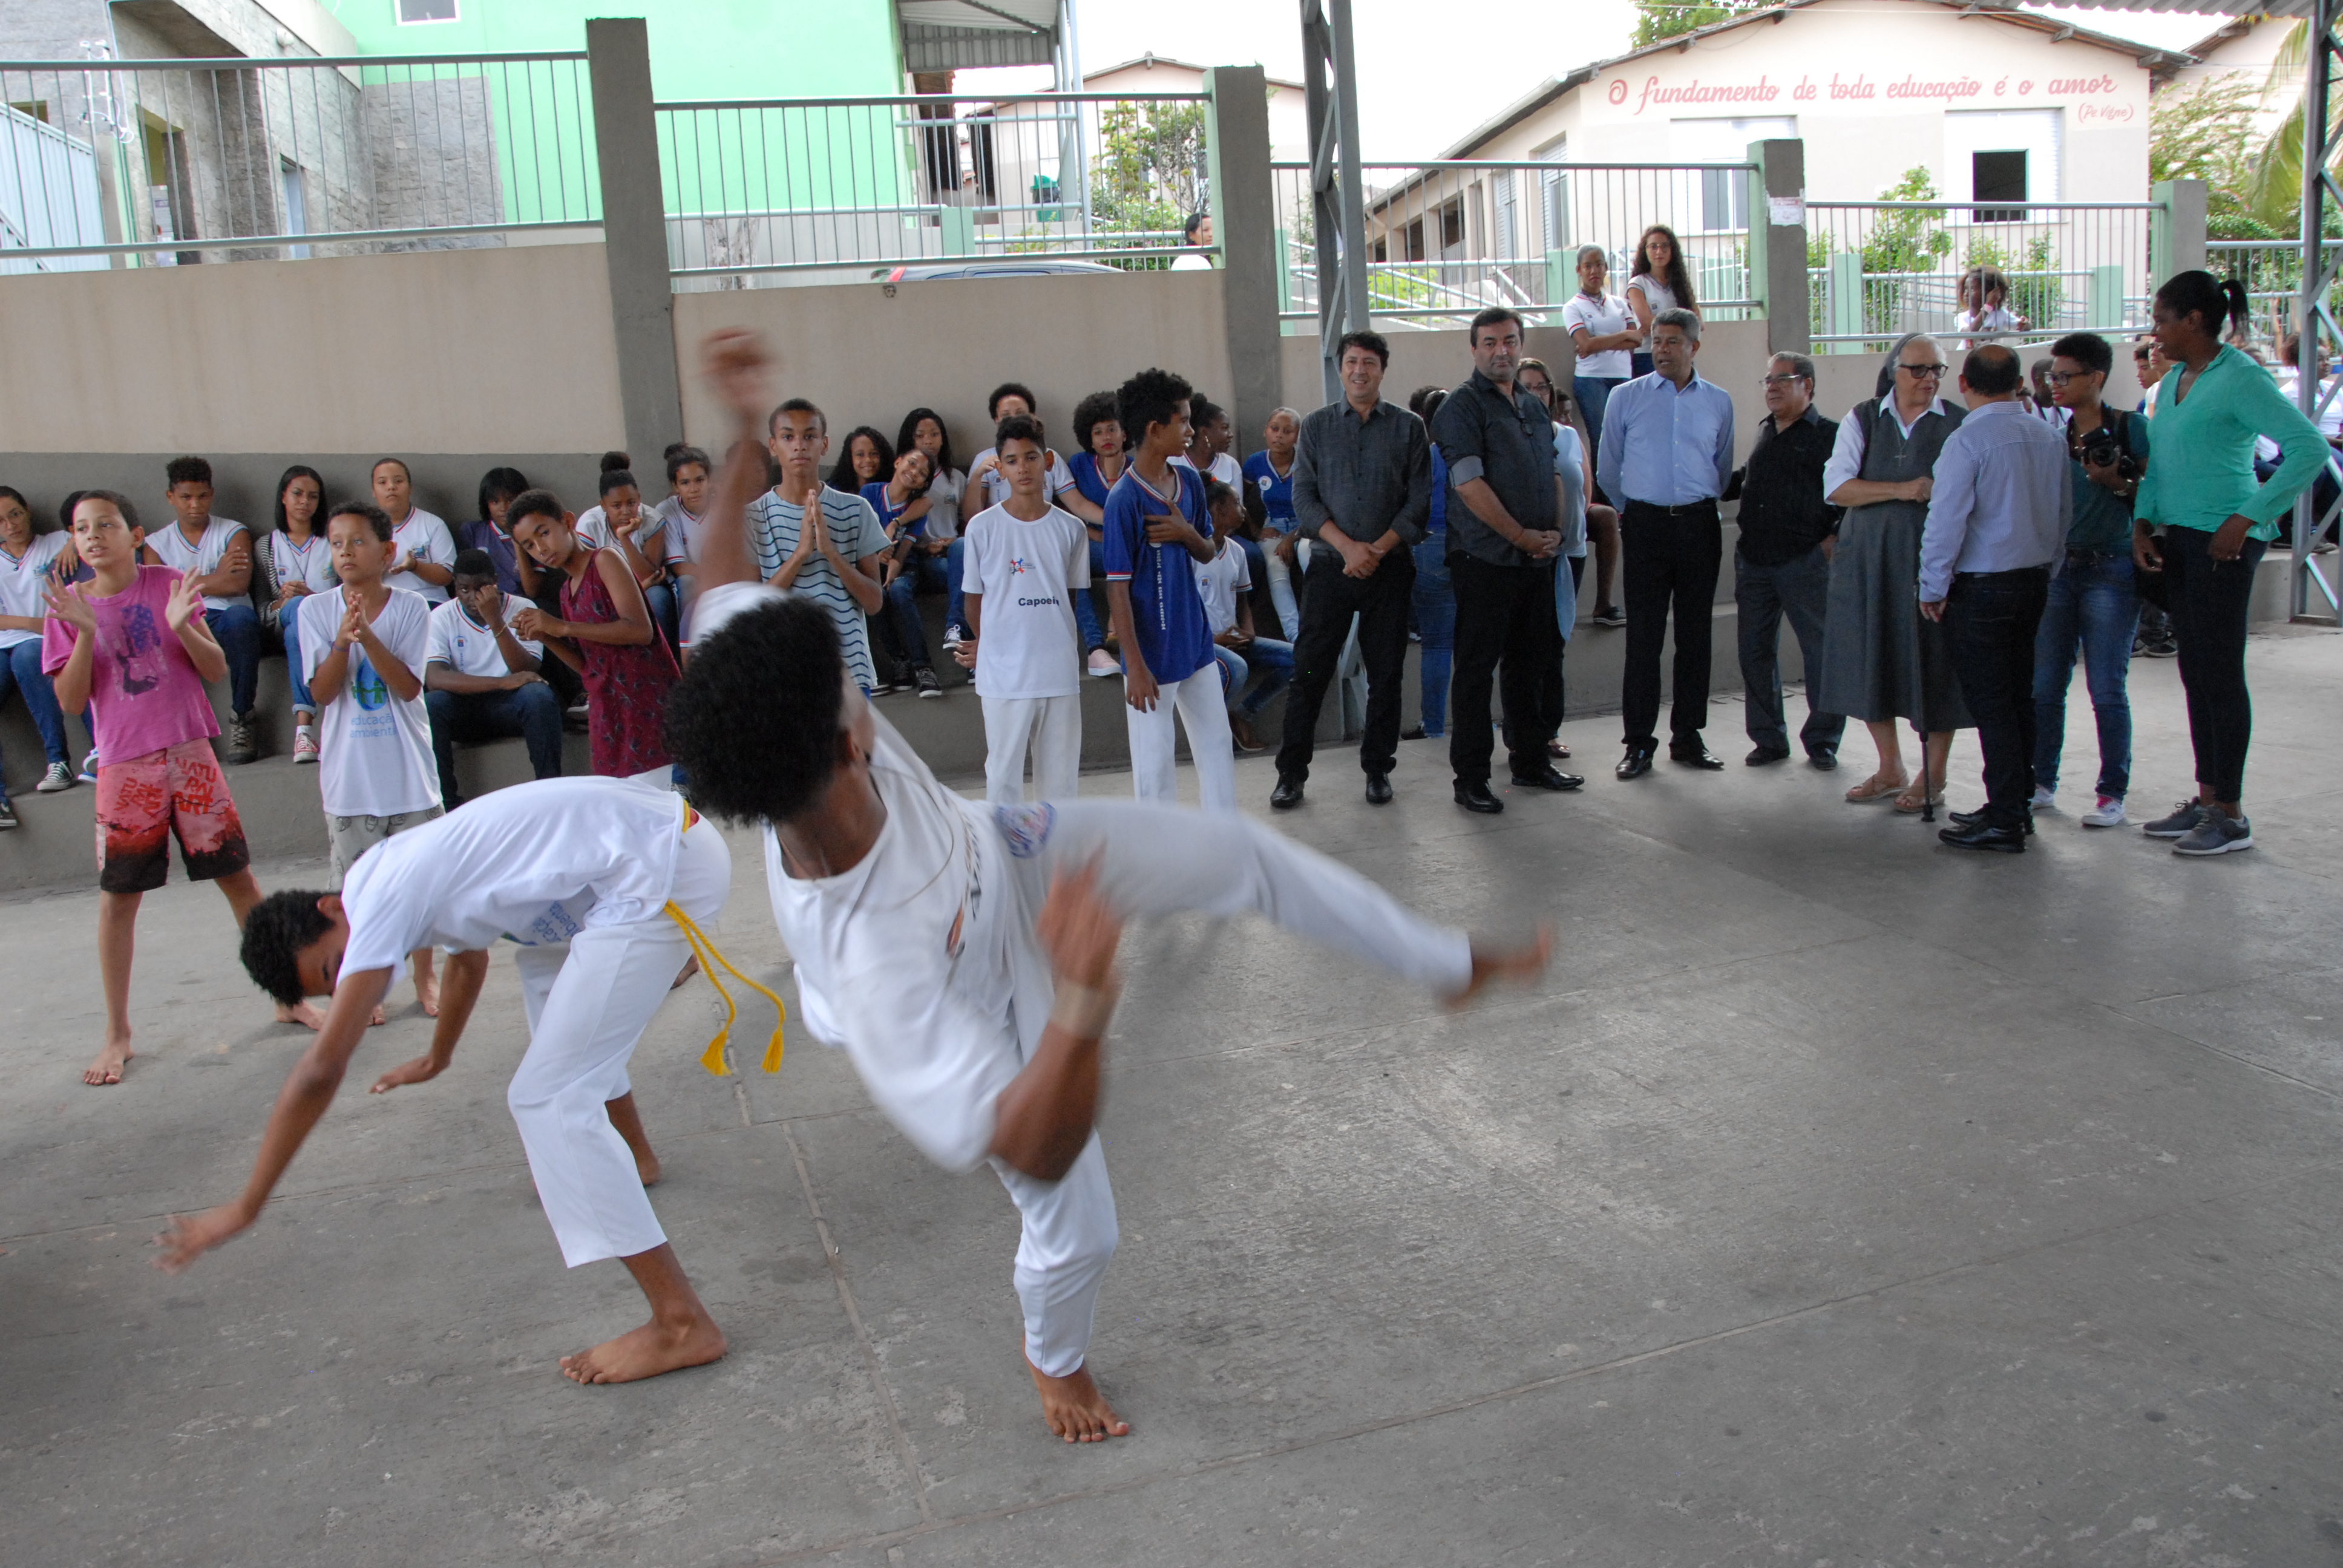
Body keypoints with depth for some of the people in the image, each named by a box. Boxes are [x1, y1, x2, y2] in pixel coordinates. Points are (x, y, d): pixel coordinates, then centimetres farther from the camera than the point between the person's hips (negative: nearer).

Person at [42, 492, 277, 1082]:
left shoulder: (169, 585, 2)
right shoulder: (69, 604, 2)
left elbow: (218, 670, 1)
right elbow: (70, 701, -3)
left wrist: (183, 627, -17)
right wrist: (86, 633, -15)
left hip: (189, 753, 0)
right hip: (124, 767, 0)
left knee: (238, 877, 4)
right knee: (117, 896, 3)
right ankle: (117, 1037, 14)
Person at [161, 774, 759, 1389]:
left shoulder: (381, 903, -7)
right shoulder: (409, 878, 20)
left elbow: (319, 1072, -8)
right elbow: (470, 959, 42)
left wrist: (243, 1209, -1)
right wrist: (437, 1058, 58)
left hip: (661, 871, -10)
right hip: (667, 826, 11)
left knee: (549, 1098, -7)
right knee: (547, 973, 35)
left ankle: (682, 1325, -10)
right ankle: (634, 1154, 50)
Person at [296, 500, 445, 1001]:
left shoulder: (410, 608, -4)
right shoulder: (315, 610, -2)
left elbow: (409, 687, -13)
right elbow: (322, 692, -7)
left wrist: (368, 637, -25)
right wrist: (343, 641, -23)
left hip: (408, 767, 0)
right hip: (349, 770, 0)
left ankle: (425, 976, 25)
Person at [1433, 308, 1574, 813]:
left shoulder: (1535, 408, 16)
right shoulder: (1462, 407, -7)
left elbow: (1552, 474, 21)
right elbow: (1469, 484, -15)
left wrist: (1555, 532, 3)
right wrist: (1522, 535, -14)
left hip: (1537, 559, 7)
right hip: (1485, 559, -7)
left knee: (1529, 662, 14)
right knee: (1476, 668, -2)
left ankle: (1530, 761, 25)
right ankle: (1471, 777, 3)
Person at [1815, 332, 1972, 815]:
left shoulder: (1960, 424, 2)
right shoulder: (1862, 421, 6)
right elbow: (1836, 486, -5)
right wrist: (1902, 490, -14)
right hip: (1868, 558, 2)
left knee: (1933, 661, -2)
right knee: (1871, 661, 7)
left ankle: (1932, 778, 10)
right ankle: (1891, 769, 21)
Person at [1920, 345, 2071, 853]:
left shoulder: (1968, 440, -16)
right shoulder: (2051, 438, 6)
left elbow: (1946, 521, -17)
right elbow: (2064, 513, 14)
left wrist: (1933, 588, -8)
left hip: (1980, 587, -7)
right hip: (2034, 582, 7)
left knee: (1990, 703, -3)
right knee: (2019, 696, 15)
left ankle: (2004, 823, -2)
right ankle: (2017, 805, 25)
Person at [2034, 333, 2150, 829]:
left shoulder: (2131, 429, -4)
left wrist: (2117, 481, -19)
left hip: (2110, 569, -5)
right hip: (2056, 569, 5)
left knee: (2106, 689, -3)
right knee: (2043, 686, 6)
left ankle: (2112, 793, 6)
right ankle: (2041, 782, 18)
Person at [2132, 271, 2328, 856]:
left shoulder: (2240, 378, -12)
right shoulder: (2173, 380, 13)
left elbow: (2310, 448, -20)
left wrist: (2247, 518, -21)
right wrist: (2143, 521, 5)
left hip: (2223, 541, -8)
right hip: (2179, 538, 8)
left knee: (2219, 672, -4)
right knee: (2194, 671, 12)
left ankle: (2231, 814, 4)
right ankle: (2206, 798, 21)